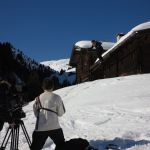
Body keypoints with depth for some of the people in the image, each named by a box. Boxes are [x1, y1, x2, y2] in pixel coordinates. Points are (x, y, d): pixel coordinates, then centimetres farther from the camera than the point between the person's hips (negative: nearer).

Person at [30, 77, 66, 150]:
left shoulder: (38, 98, 2)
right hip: (54, 128, -1)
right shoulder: (56, 97, -5)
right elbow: (61, 113, 2)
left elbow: (36, 114, 9)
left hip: (40, 128, 2)